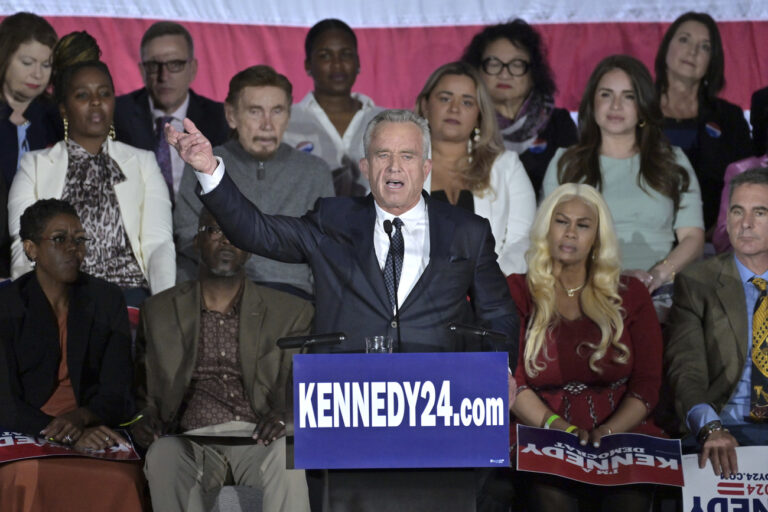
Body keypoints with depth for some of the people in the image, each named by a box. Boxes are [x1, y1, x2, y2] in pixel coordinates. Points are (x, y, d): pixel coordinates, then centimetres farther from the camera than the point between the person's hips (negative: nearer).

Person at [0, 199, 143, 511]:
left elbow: (116, 394, 6)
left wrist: (81, 418, -18)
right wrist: (70, 437, -21)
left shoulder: (106, 300, 10)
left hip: (92, 431, 2)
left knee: (122, 479, -33)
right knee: (31, 479, -37)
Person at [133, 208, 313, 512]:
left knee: (286, 453, -37)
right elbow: (140, 390, 21)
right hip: (192, 444, 1)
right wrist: (144, 419, -3)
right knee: (164, 454, -35)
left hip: (257, 441, -1)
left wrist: (286, 415, -13)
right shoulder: (158, 312, 20)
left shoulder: (290, 313, 15)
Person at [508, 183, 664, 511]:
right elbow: (508, 380, 1)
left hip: (619, 437, 1)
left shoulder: (630, 296, 15)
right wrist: (559, 428, -15)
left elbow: (648, 383, 8)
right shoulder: (517, 293, 12)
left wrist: (608, 432, -12)